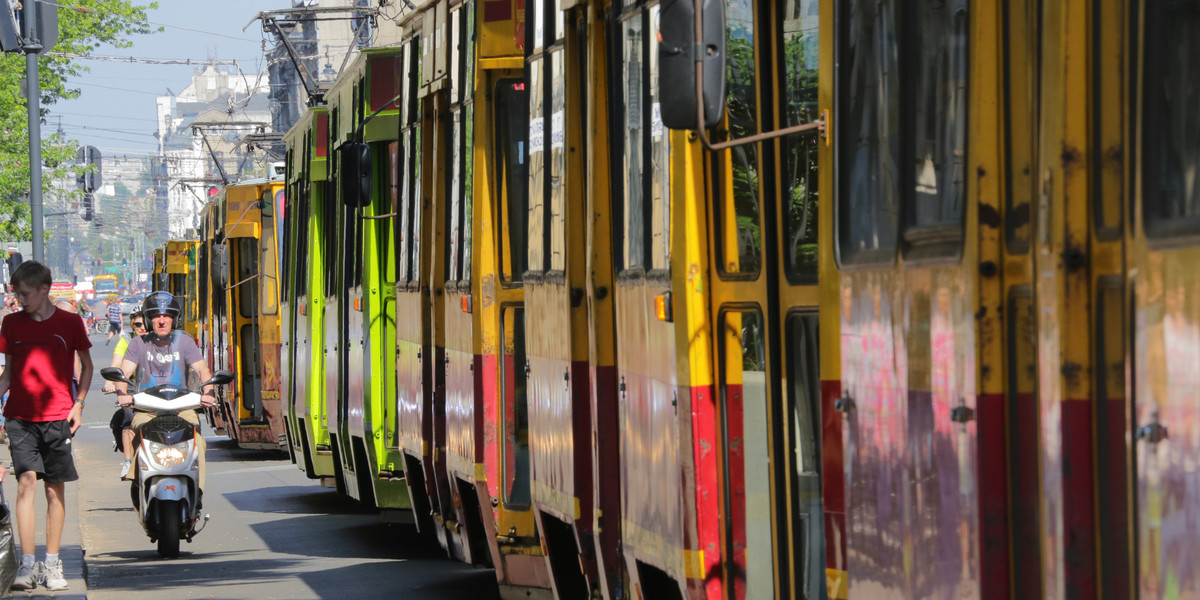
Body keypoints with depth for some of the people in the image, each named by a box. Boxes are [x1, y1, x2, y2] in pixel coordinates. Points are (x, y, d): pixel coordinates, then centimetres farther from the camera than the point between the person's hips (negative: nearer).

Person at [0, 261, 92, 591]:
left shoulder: (69, 322, 3)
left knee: (55, 489, 3)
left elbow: (86, 366, 13)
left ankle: (51, 564, 12)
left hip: (57, 416, 0)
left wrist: (78, 404, 2)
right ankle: (27, 564, -14)